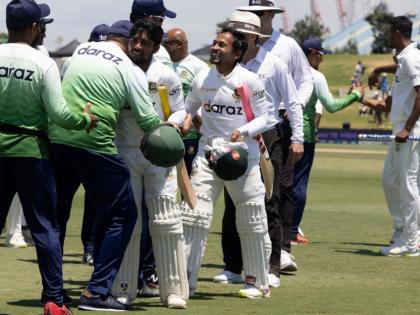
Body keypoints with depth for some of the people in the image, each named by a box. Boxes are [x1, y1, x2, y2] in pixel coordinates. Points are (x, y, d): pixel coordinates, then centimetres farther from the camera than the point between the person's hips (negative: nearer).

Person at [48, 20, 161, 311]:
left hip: (56, 137, 6)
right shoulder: (130, 70, -2)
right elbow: (149, 120, -3)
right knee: (122, 215, 6)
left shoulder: (81, 50, 12)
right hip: (94, 144, -6)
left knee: (56, 214, 20)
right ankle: (97, 291, -2)